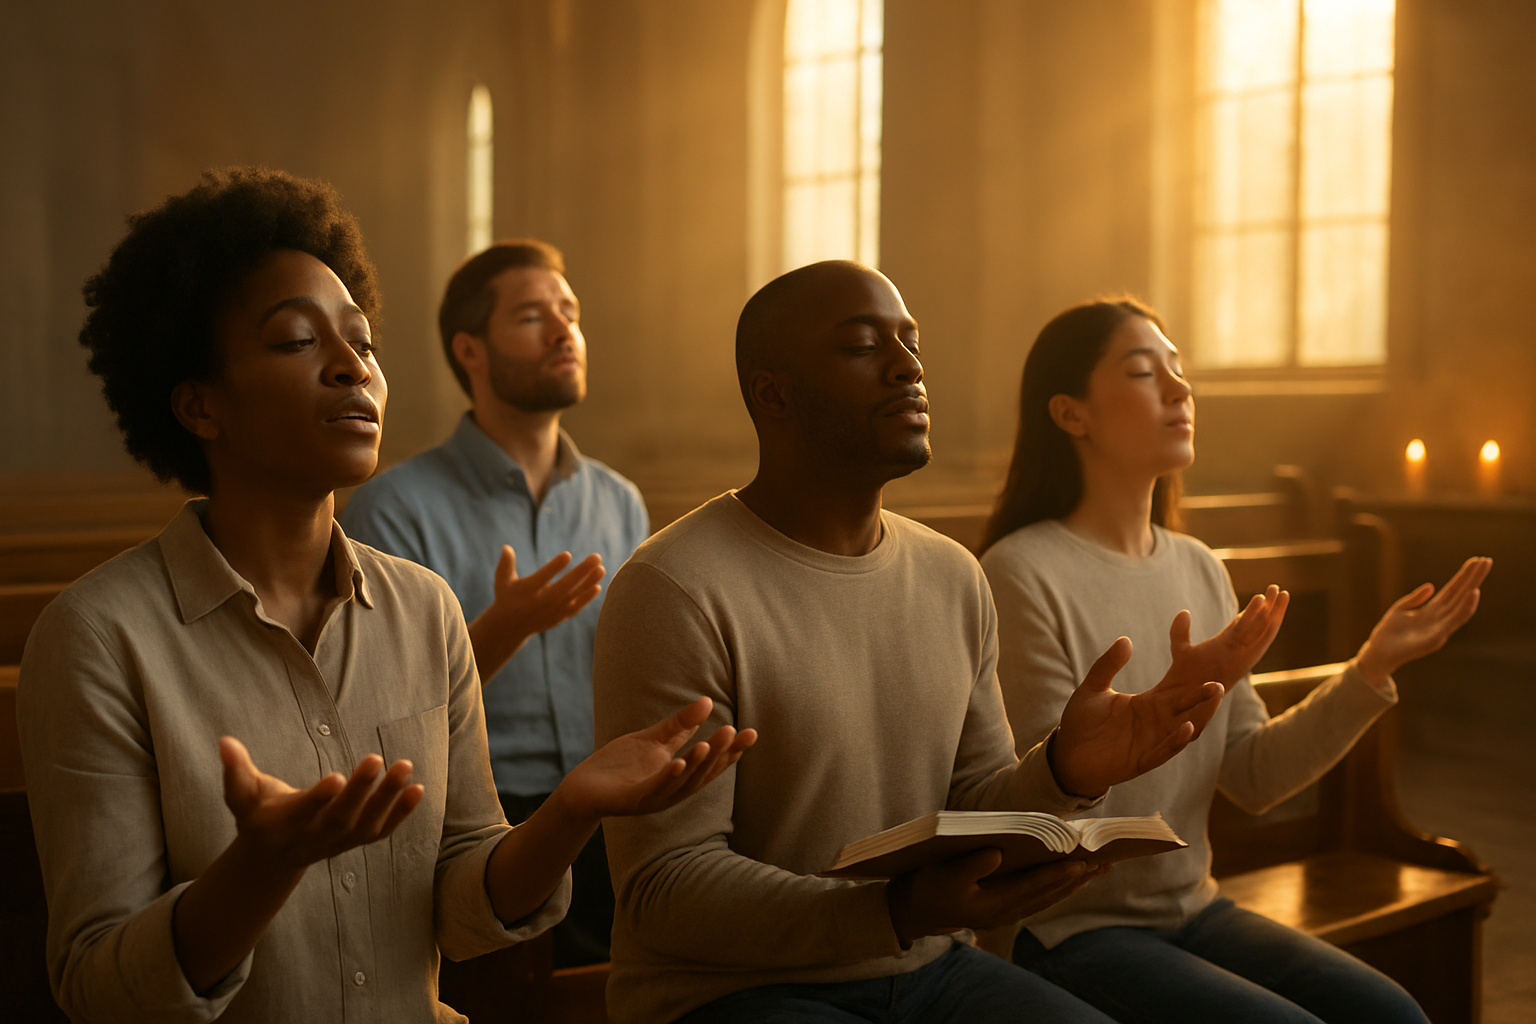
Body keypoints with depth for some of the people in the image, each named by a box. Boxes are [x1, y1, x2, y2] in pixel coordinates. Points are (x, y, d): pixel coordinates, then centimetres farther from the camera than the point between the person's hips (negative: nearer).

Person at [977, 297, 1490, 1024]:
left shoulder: (1198, 569, 7)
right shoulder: (1020, 575, -16)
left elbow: (1251, 779, 6)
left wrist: (1372, 668, -4)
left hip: (1191, 910, 7)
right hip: (1070, 931, -7)